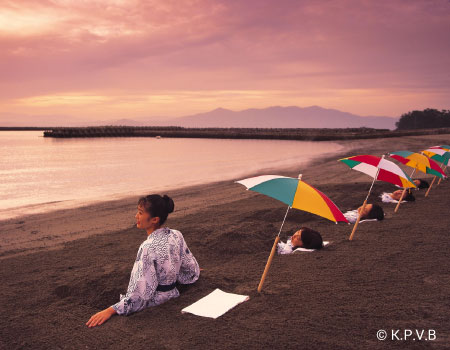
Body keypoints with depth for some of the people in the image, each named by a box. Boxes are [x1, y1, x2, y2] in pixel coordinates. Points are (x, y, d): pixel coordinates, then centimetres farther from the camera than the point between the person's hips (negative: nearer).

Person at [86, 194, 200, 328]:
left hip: (154, 305, -8)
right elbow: (191, 270, 8)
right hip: (172, 297, 8)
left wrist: (110, 311, -25)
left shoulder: (149, 248, -26)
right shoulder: (177, 235, -5)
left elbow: (141, 293, -27)